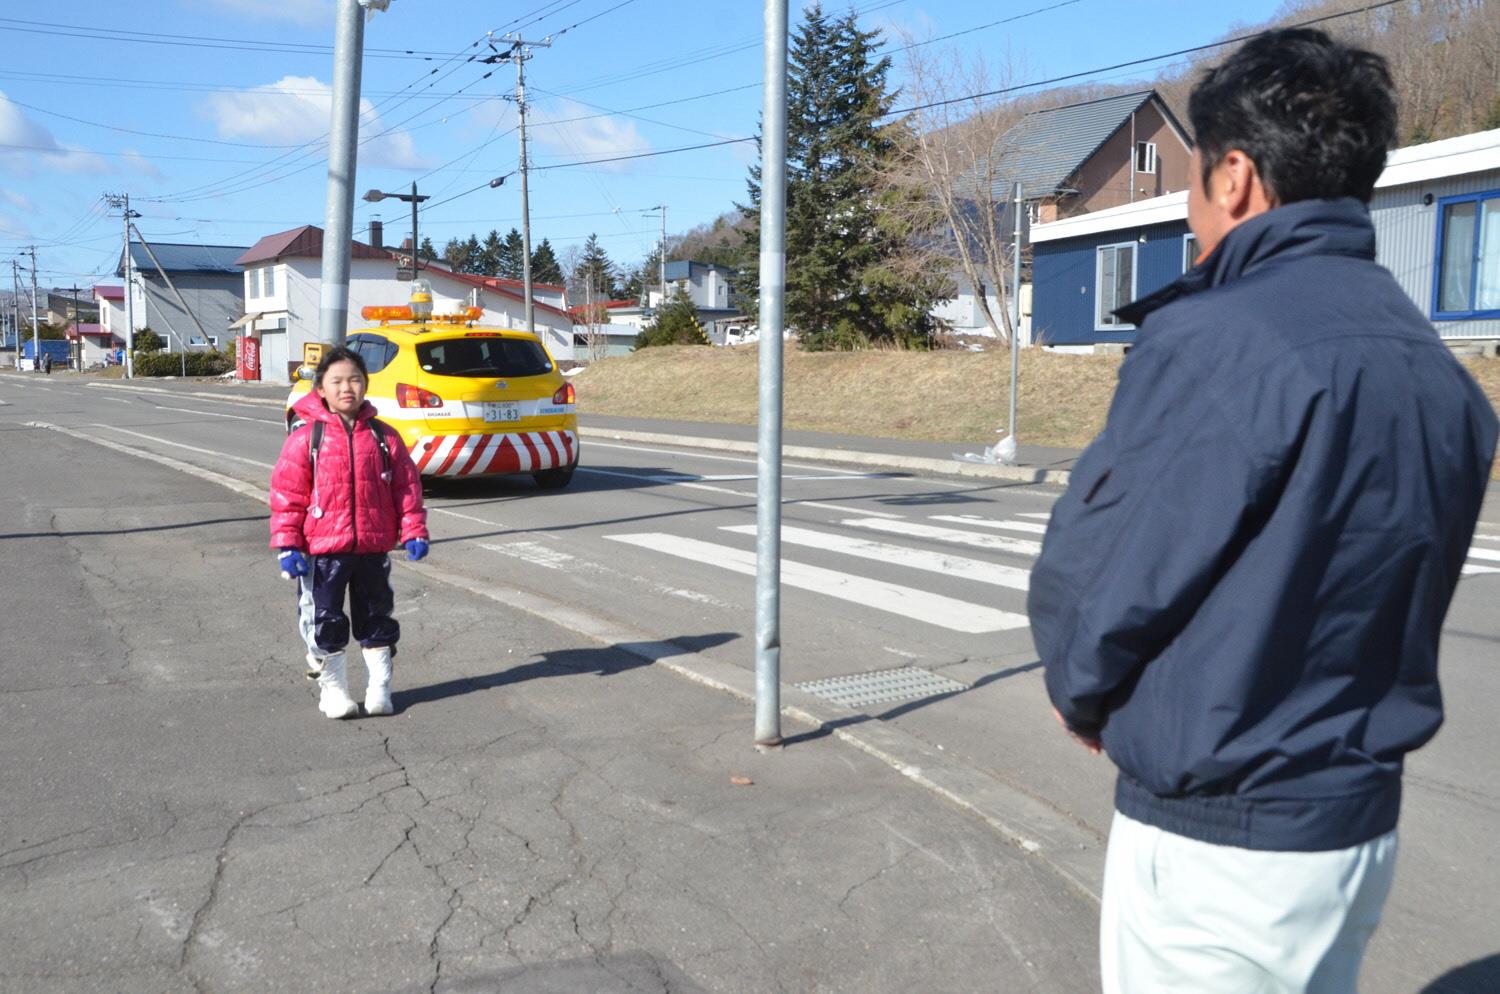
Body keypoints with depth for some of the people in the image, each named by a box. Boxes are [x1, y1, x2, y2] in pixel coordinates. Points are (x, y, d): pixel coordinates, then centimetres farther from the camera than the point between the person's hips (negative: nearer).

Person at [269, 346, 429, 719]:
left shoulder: (383, 437, 2)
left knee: (376, 618, 13)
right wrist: (287, 545, -9)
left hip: (373, 548, 2)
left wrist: (414, 531, -1)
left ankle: (379, 686, 26)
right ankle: (331, 687, 24)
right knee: (325, 621, 7)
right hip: (322, 551, -2)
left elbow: (407, 486, 5)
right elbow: (287, 494, -5)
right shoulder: (306, 439, -6)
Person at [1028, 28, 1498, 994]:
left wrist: (1086, 699, 4)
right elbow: (1382, 603, 9)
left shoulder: (1214, 341, -22)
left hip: (1218, 841, -7)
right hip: (1362, 825, 8)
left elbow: (1094, 579, -17)